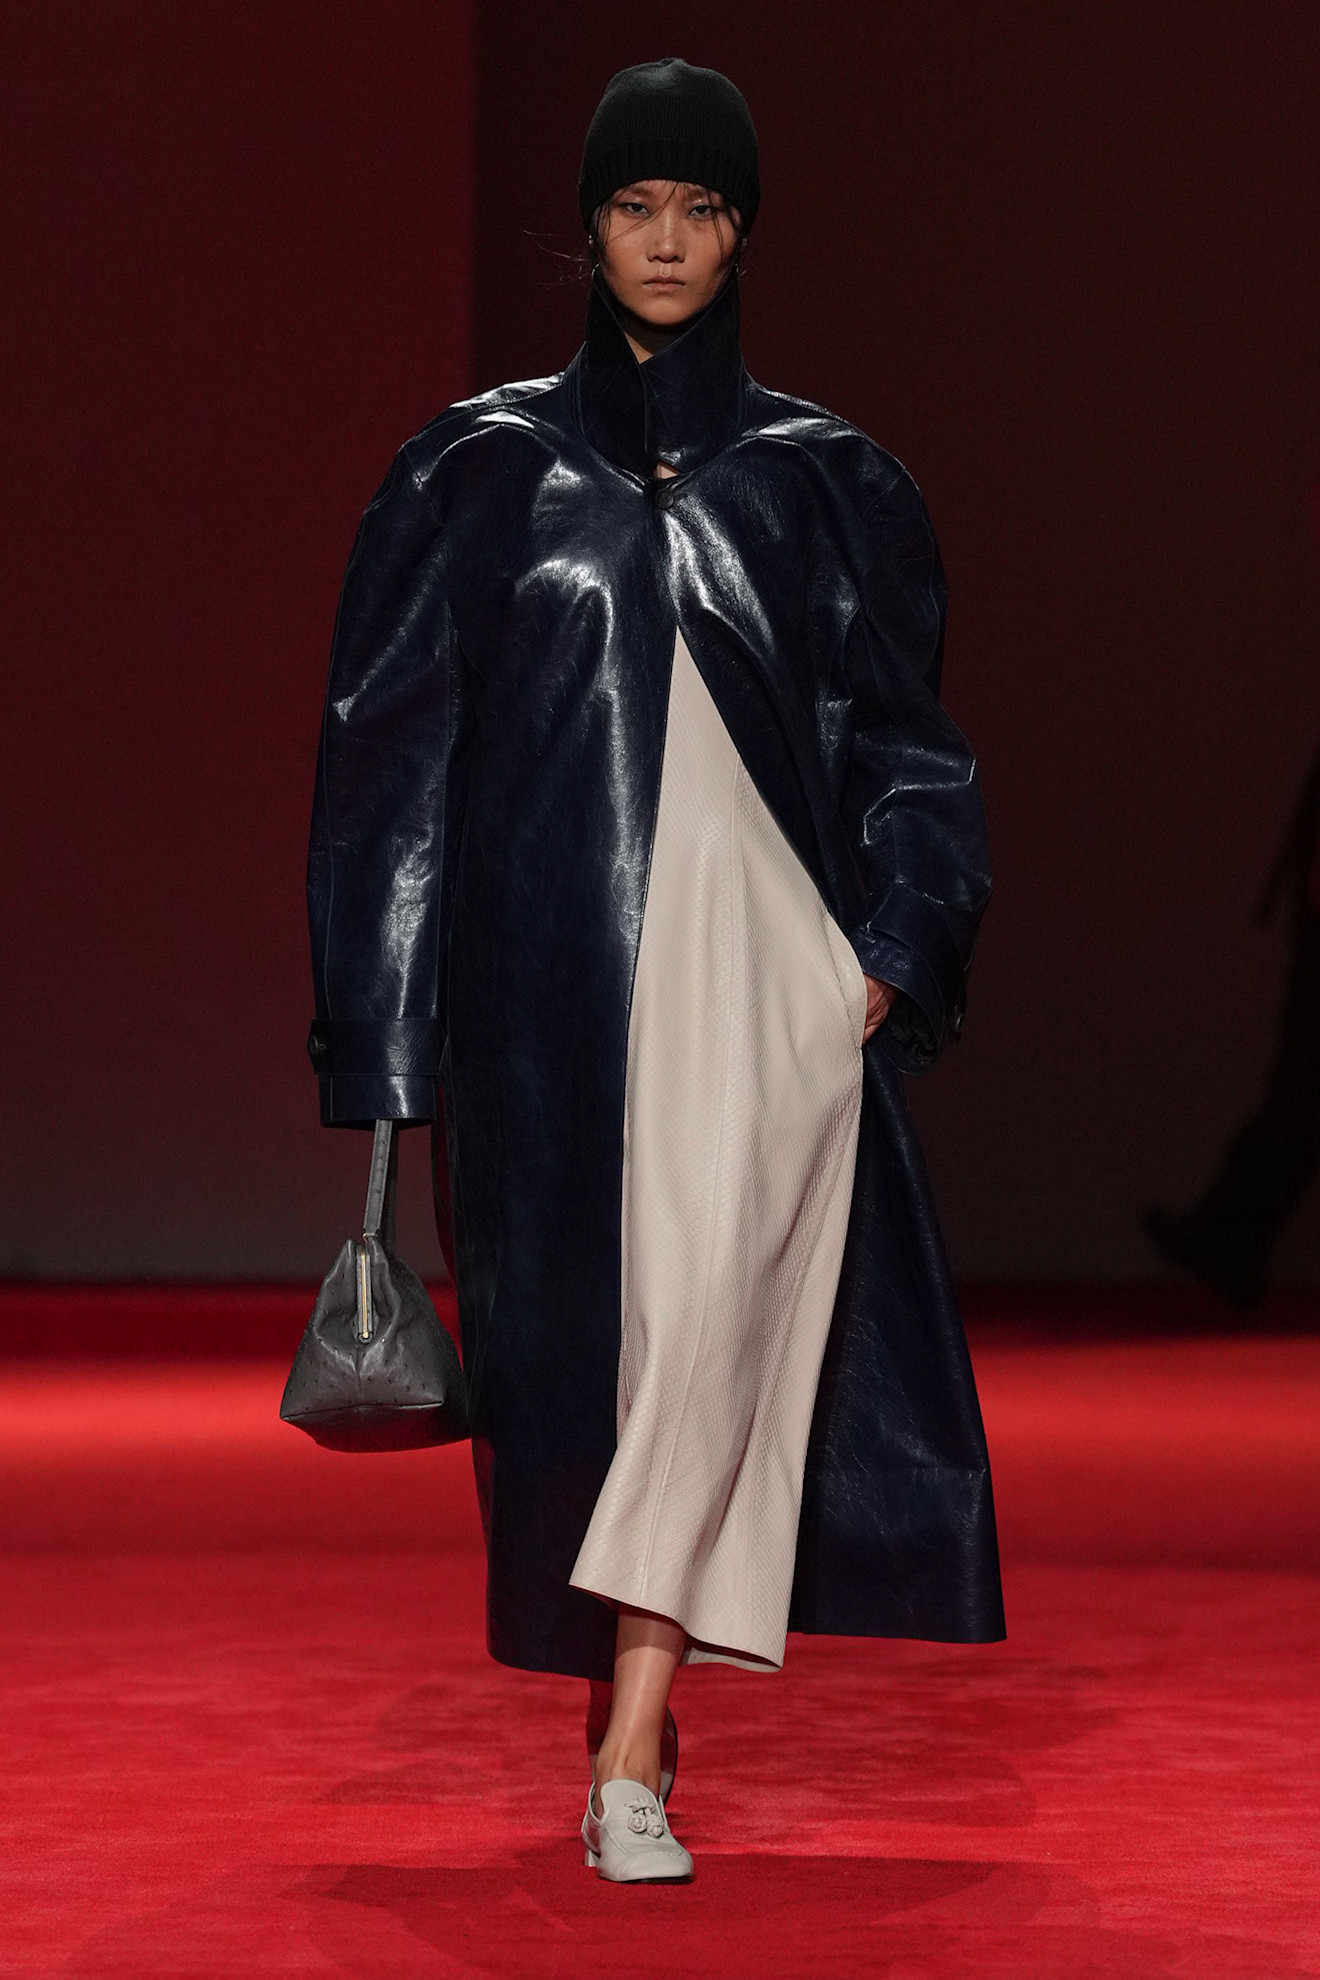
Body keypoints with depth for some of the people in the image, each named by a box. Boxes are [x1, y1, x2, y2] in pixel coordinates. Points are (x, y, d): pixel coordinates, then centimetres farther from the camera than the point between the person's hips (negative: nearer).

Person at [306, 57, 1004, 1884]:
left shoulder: (821, 482, 9)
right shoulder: (484, 471, 7)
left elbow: (895, 739, 12)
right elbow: (393, 742, 7)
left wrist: (892, 946, -3)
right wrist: (387, 1028, 1)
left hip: (761, 970, -1)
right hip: (554, 975, 1)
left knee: (719, 1314, -15)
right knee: (583, 1338, 4)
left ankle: (633, 1755, -14)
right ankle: (627, 1742, 20)